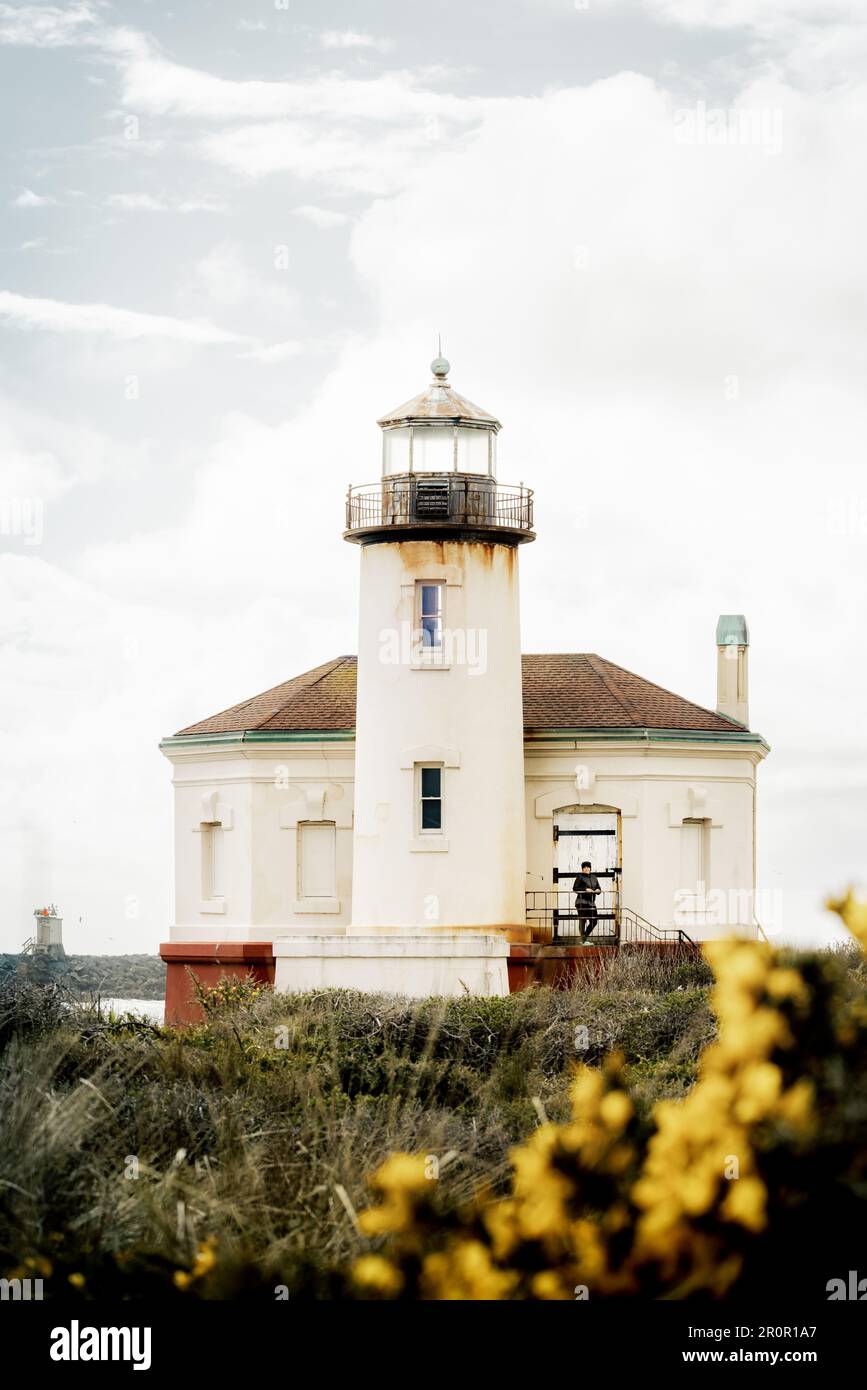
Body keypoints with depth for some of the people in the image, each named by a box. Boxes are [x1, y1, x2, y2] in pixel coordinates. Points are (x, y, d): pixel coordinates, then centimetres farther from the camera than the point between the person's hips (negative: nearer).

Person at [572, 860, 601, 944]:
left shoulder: (594, 877, 16)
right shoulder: (580, 877, -2)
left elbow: (598, 888, 19)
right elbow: (575, 889, -9)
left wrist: (598, 890, -5)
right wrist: (585, 890, -19)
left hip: (591, 902, 6)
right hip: (582, 902, -6)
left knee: (593, 922, 5)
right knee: (582, 921, -8)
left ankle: (585, 937, 19)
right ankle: (583, 941, -6)